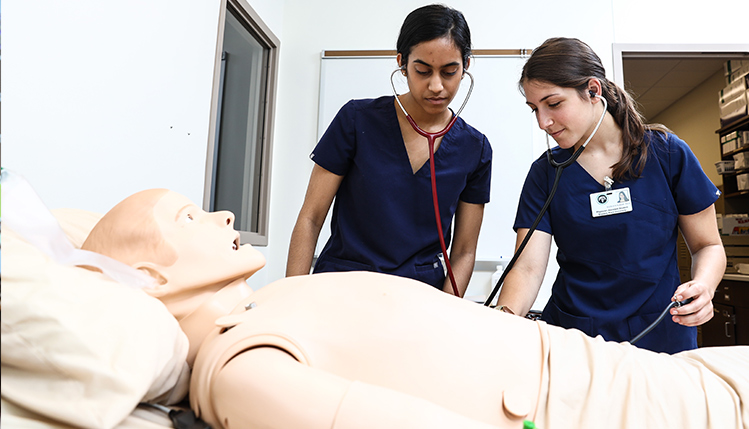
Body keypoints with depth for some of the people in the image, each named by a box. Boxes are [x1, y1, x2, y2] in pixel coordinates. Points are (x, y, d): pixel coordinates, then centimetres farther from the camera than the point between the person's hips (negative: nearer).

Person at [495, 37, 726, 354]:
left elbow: (708, 245, 3)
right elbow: (527, 267, -13)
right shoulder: (545, 173, -5)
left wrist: (702, 287, -18)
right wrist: (502, 320, -32)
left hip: (661, 337, 0)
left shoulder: (668, 154, -6)